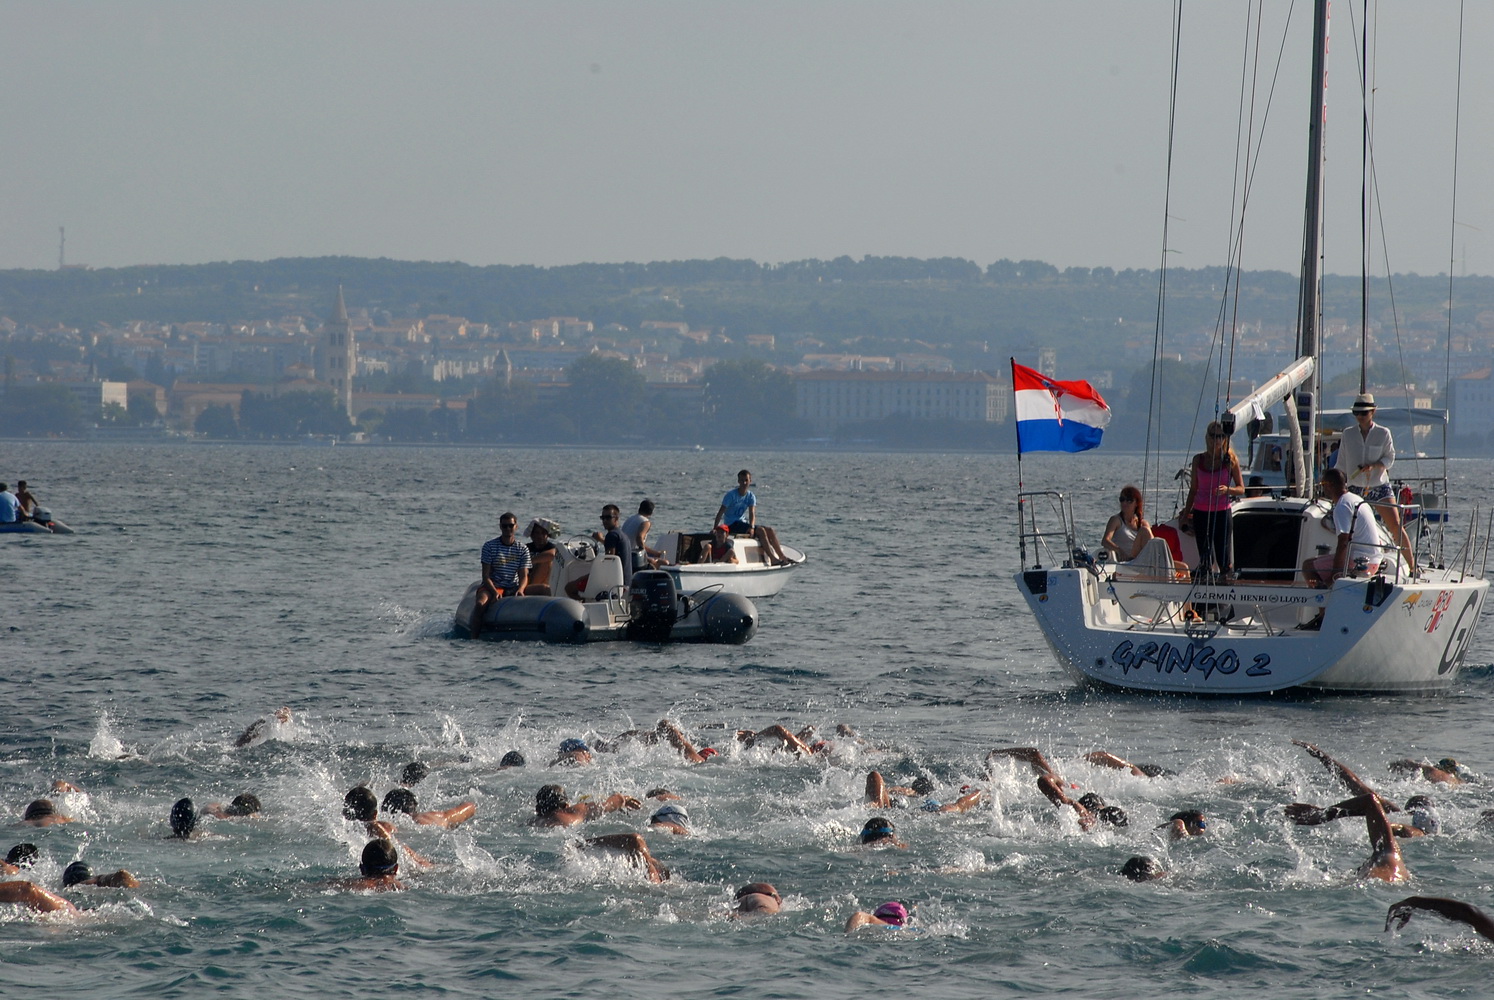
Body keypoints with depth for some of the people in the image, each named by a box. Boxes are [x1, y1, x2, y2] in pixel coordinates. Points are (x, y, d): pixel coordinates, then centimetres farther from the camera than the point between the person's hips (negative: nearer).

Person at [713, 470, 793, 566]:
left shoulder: (751, 496, 6)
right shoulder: (731, 495, -10)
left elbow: (752, 513, -6)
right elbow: (721, 512, -14)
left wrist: (751, 527, -25)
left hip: (742, 523, 7)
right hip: (731, 525, -7)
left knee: (770, 530, -6)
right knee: (760, 531, -24)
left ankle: (782, 557, -7)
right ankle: (773, 559, -29)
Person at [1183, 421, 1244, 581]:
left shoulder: (1230, 460, 0)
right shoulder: (1198, 460, 8)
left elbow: (1241, 489, -1)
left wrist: (1227, 489, -21)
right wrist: (1186, 513, 11)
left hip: (1222, 512, -3)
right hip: (1201, 512, 3)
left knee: (1223, 558, -8)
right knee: (1204, 557, 2)